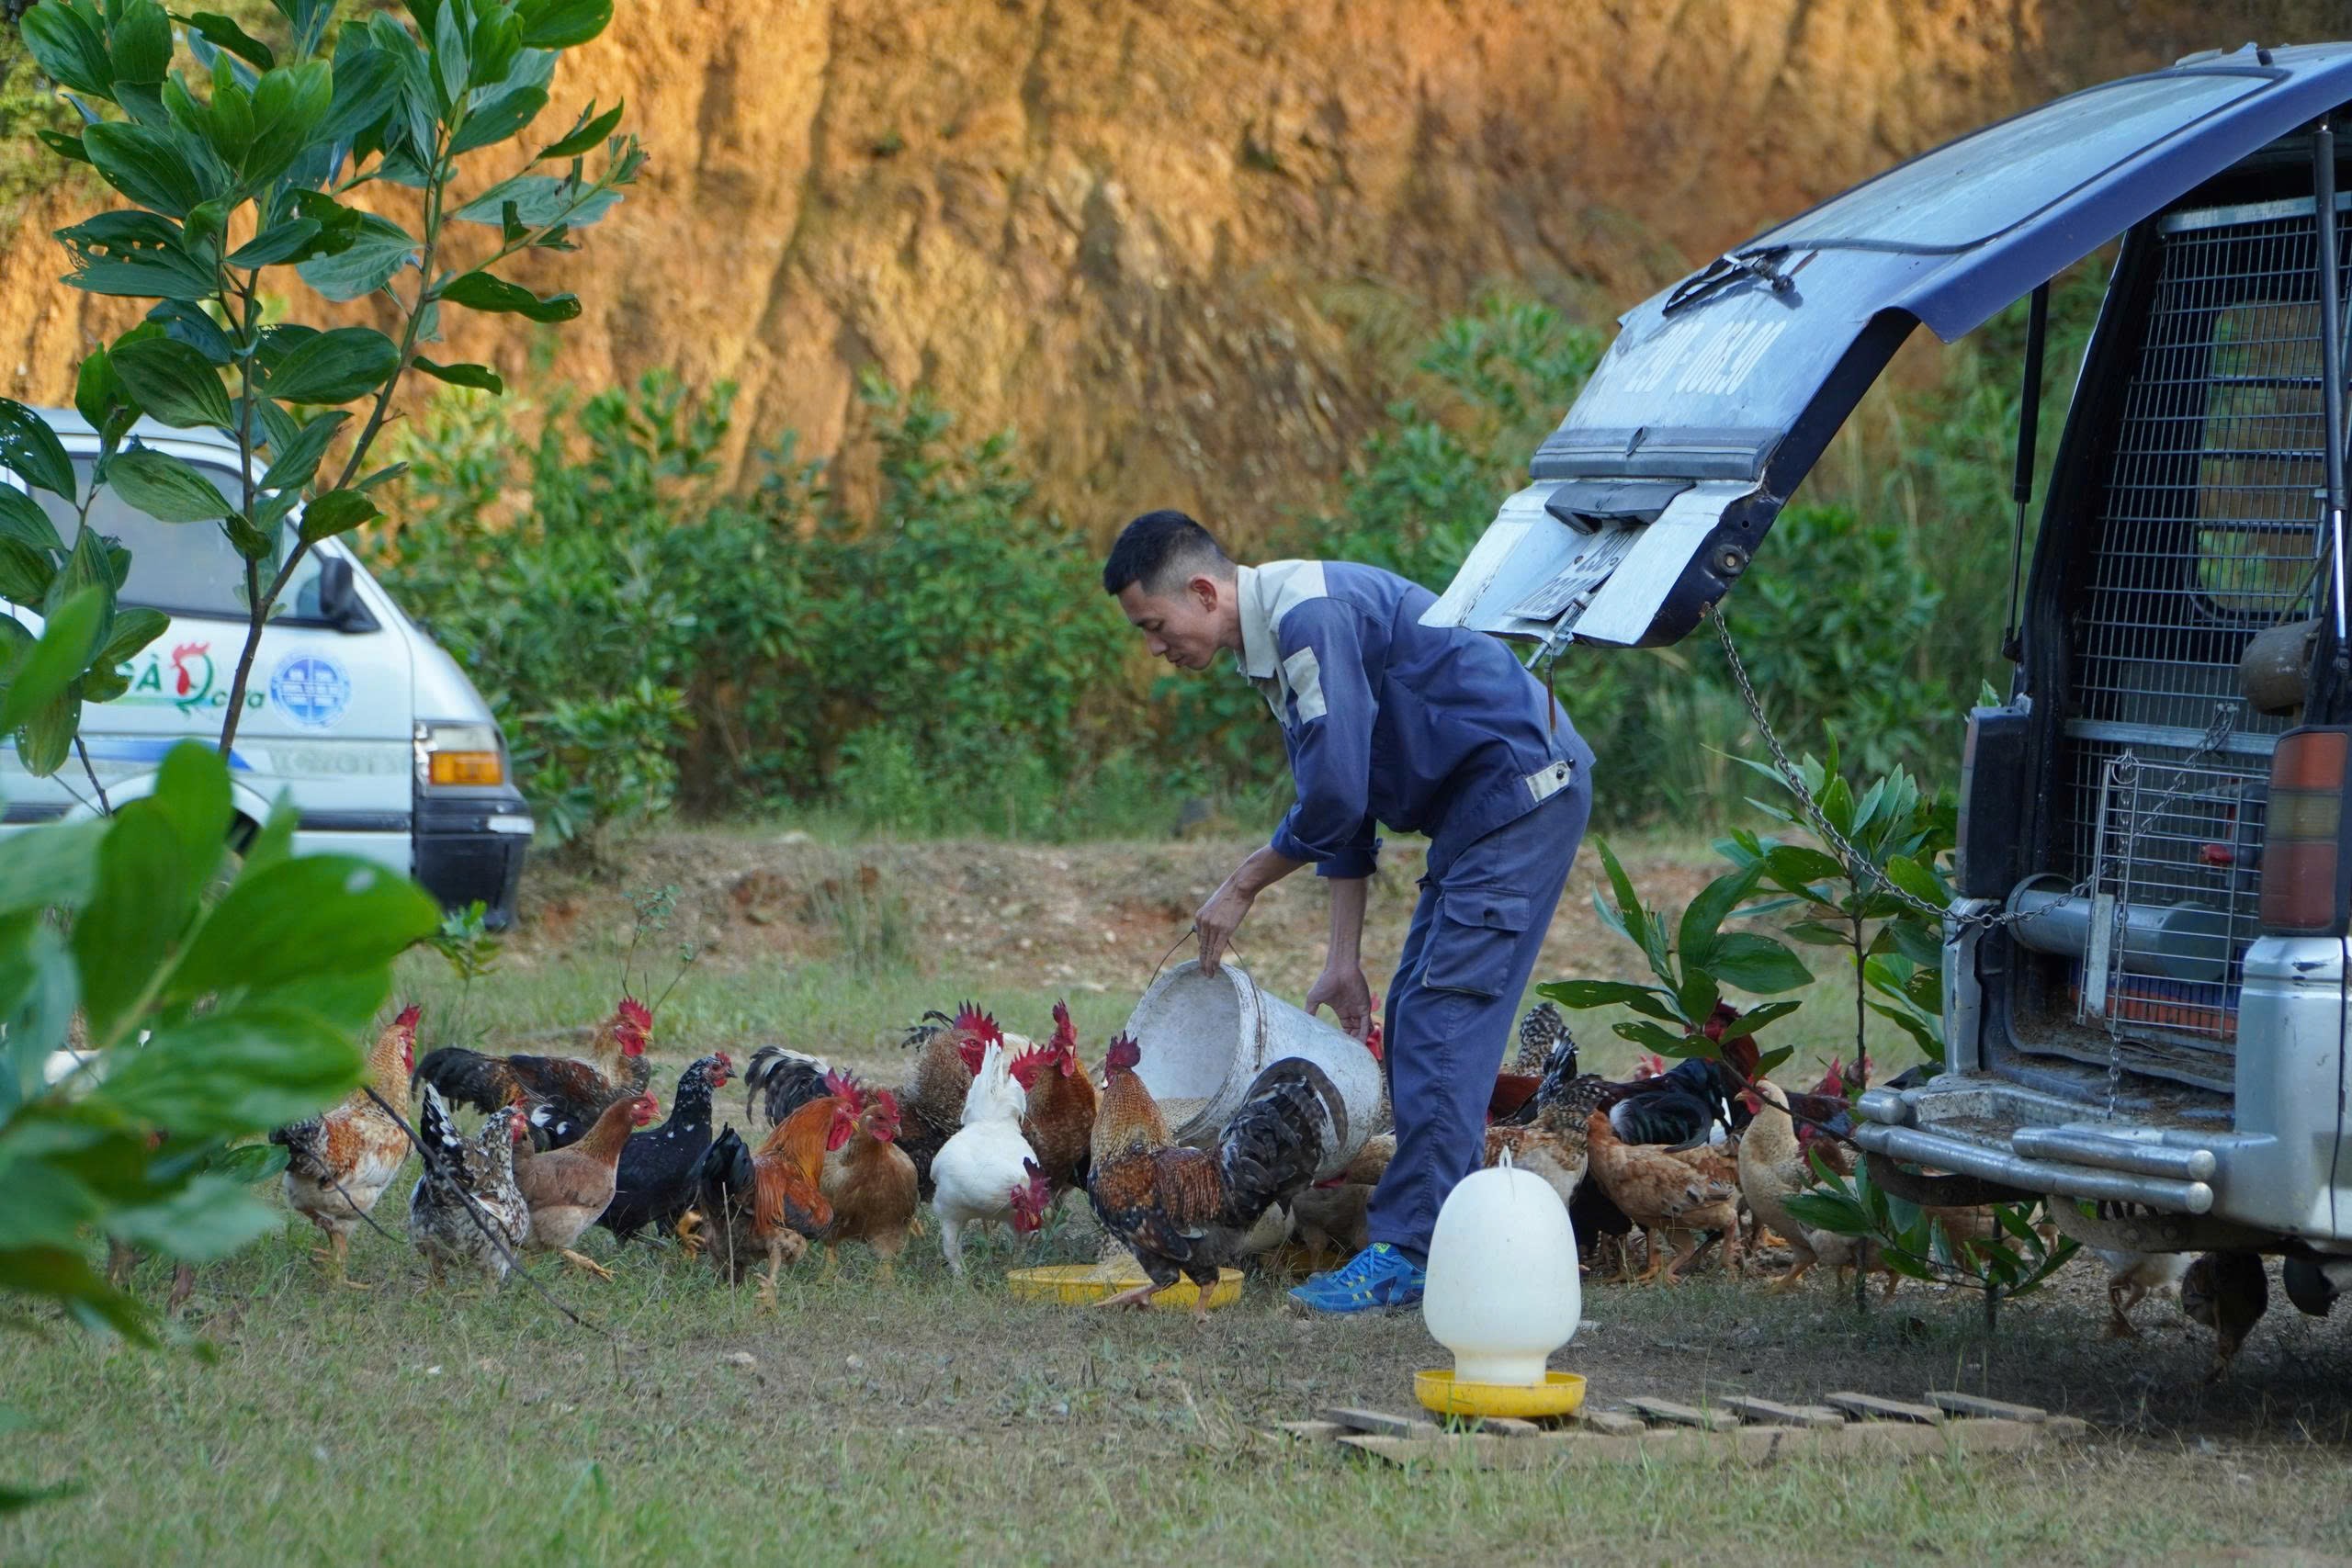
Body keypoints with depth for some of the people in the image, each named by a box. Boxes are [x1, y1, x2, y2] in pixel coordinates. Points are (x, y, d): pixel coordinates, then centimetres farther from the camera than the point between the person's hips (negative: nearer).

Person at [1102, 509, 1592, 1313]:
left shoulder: (1312, 617, -21)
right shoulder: (1272, 642, 12)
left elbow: (1335, 796, -21)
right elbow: (1342, 803, 17)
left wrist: (1241, 887, -7)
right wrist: (1345, 961, 15)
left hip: (1520, 787, -11)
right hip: (1473, 809, 11)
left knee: (1443, 1021, -14)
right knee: (1414, 1026, 10)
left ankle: (1407, 1254, -17)